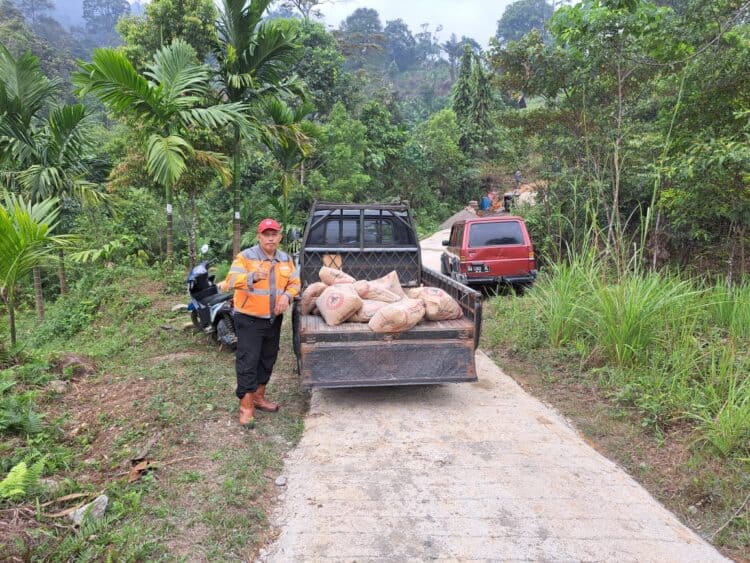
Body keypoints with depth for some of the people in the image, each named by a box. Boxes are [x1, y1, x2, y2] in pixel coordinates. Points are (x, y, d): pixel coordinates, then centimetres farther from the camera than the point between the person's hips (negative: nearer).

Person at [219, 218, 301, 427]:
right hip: (249, 319, -6)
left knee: (268, 359, 16)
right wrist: (253, 277, -44)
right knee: (248, 361, -5)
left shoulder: (286, 259, 5)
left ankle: (259, 397, 32)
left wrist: (287, 296, -13)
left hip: (274, 319, 6)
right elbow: (231, 280, -24)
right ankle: (246, 406, 5)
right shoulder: (245, 257, -12)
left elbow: (294, 283, 10)